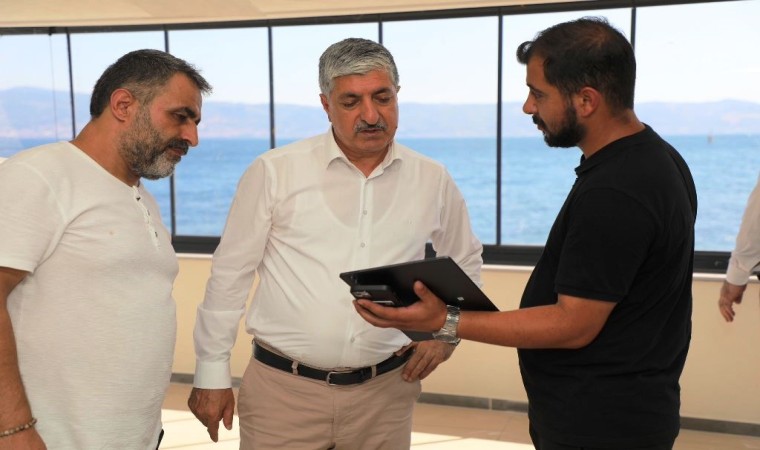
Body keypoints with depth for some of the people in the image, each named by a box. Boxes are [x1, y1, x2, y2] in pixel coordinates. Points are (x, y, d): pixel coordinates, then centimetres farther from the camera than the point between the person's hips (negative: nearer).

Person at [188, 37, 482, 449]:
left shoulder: (433, 181, 1)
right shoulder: (275, 172, -8)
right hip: (282, 388, -2)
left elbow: (465, 262, 17)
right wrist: (212, 371, 1)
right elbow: (230, 274, -2)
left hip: (385, 391, 3)